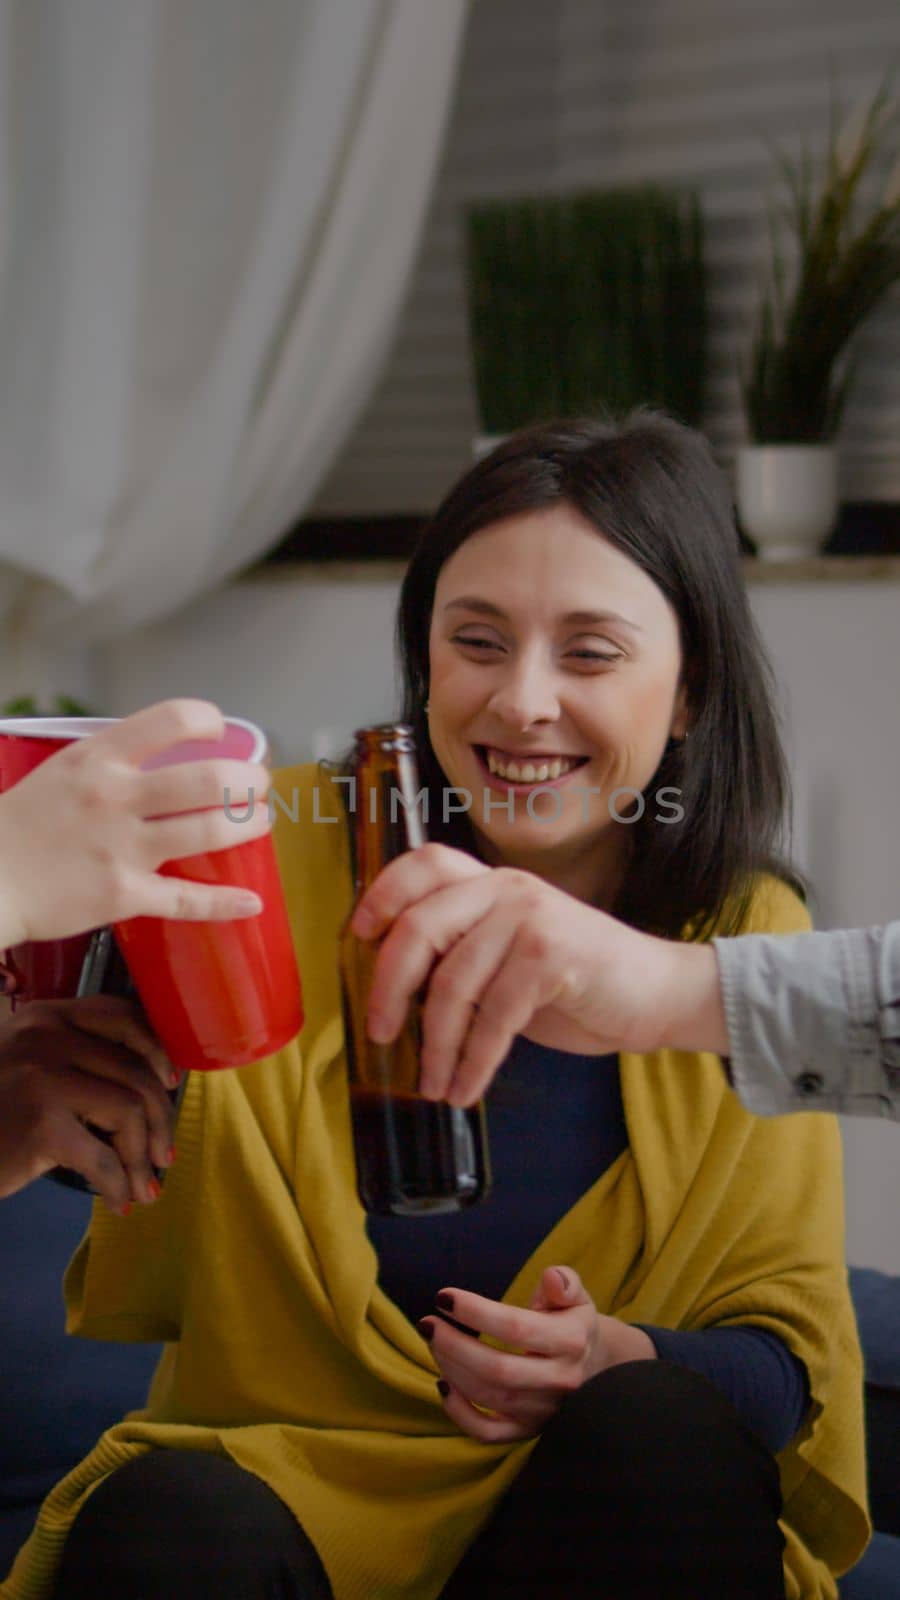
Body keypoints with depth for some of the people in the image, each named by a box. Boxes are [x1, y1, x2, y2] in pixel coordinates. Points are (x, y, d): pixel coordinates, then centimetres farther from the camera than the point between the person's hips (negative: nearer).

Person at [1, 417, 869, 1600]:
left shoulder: (755, 941, 0)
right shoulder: (275, 853, -6)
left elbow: (795, 1355, 2)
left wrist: (623, 1363, -19)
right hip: (275, 1492, -2)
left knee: (655, 1432, -29)